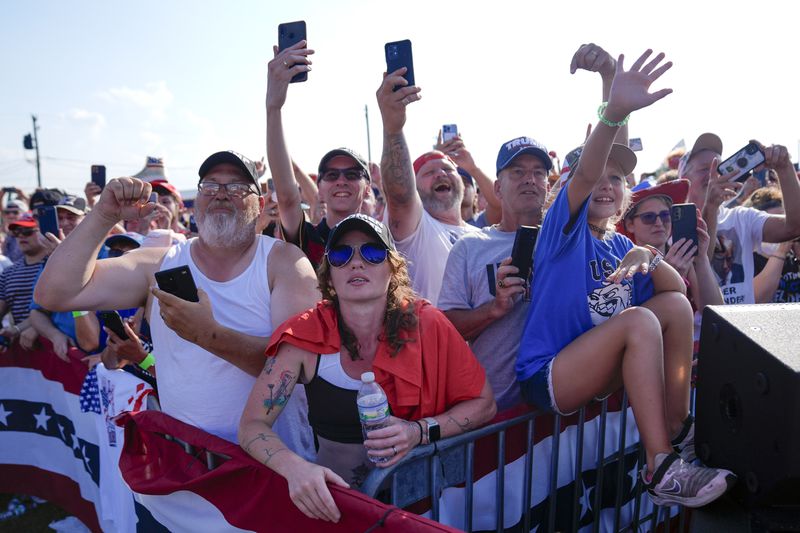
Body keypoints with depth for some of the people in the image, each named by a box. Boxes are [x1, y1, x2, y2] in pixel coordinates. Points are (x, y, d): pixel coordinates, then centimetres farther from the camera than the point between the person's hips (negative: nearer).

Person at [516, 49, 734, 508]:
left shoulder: (621, 245, 13)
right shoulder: (565, 227, -6)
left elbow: (679, 285, 4)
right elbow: (583, 174, -27)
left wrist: (647, 257, -17)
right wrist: (614, 113, -45)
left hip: (600, 368, 7)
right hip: (547, 377, -7)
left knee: (676, 304, -5)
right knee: (640, 320, -27)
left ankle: (679, 429, 0)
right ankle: (661, 469, -24)